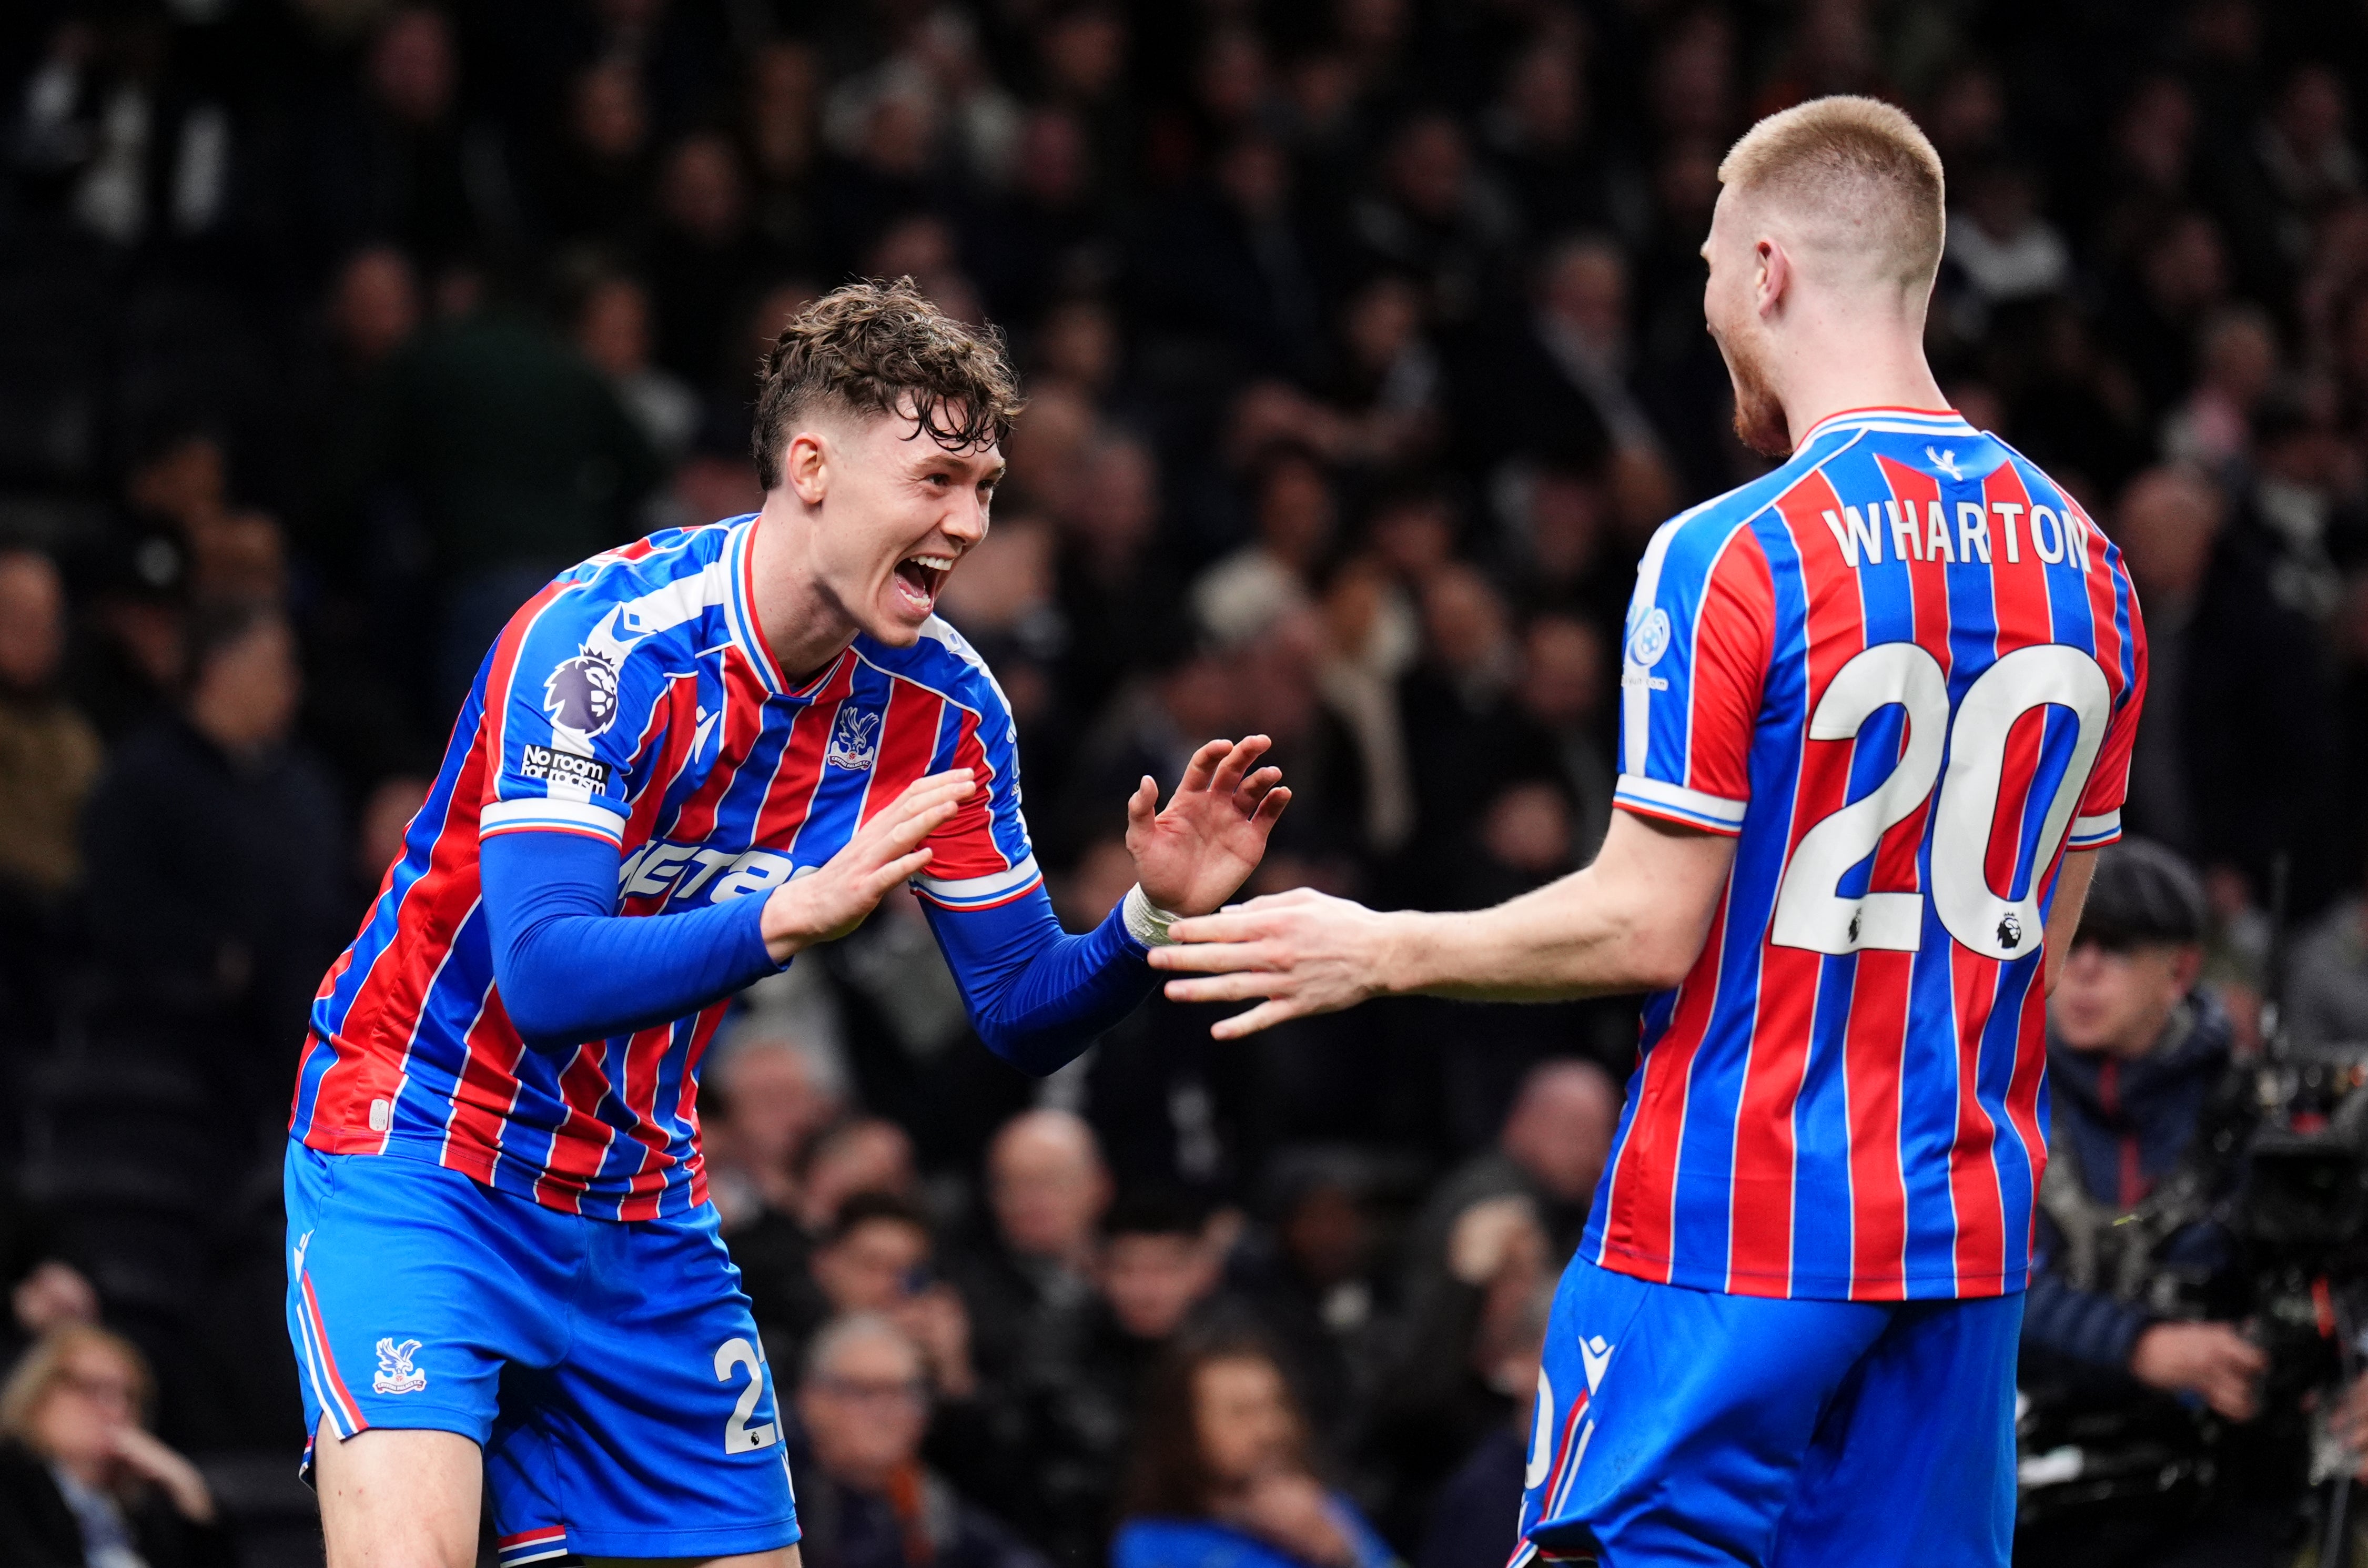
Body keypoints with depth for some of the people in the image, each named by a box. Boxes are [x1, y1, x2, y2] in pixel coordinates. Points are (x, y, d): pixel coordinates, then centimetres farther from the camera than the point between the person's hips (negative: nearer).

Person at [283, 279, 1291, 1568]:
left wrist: (1151, 918, -16)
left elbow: (1020, 1016, 3)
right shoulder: (603, 640, -22)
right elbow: (544, 977, -31)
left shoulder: (941, 711, -3)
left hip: (643, 1214, 6)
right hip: (422, 1161, -6)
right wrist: (793, 916, -43)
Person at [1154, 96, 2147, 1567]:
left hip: (1730, 1233, -6)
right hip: (1968, 1240, 6)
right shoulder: (2084, 561, 7)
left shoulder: (1730, 557, -13)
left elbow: (1649, 929, -13)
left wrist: (1380, 951, -1)